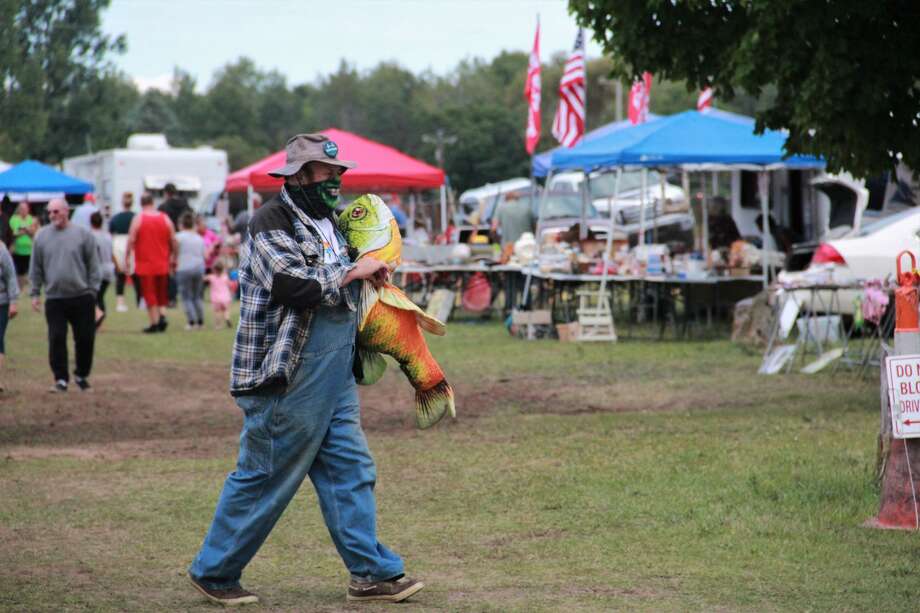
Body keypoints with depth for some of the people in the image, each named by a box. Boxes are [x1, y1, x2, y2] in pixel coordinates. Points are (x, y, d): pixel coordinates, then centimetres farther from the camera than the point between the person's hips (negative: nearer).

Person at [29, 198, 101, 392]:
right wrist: (35, 293, 7)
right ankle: (61, 379, 4)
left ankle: (81, 374, 23)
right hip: (54, 299, 1)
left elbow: (93, 266, 2)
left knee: (85, 338, 5)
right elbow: (36, 268, 10)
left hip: (82, 297, -1)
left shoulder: (83, 234, -1)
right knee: (56, 339, -3)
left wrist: (92, 290, -2)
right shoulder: (42, 236, 5)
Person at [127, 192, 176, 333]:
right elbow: (173, 240, 4)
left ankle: (154, 323, -1)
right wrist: (173, 258, 14)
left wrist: (127, 258, -3)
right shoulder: (165, 218, 2)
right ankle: (162, 316, -4)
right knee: (162, 294, 16)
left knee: (149, 295, 2)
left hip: (145, 264, -3)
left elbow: (131, 240, -11)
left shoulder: (138, 219, -7)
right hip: (162, 264, 3)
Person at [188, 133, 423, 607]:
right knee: (264, 478, -1)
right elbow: (293, 285, -24)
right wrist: (352, 272, -13)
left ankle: (371, 572, 10)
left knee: (351, 469, 6)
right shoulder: (272, 222, -11)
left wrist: (370, 276, 10)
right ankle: (213, 571, 11)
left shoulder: (326, 223, 17)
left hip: (335, 380, 9)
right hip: (287, 376, -9)